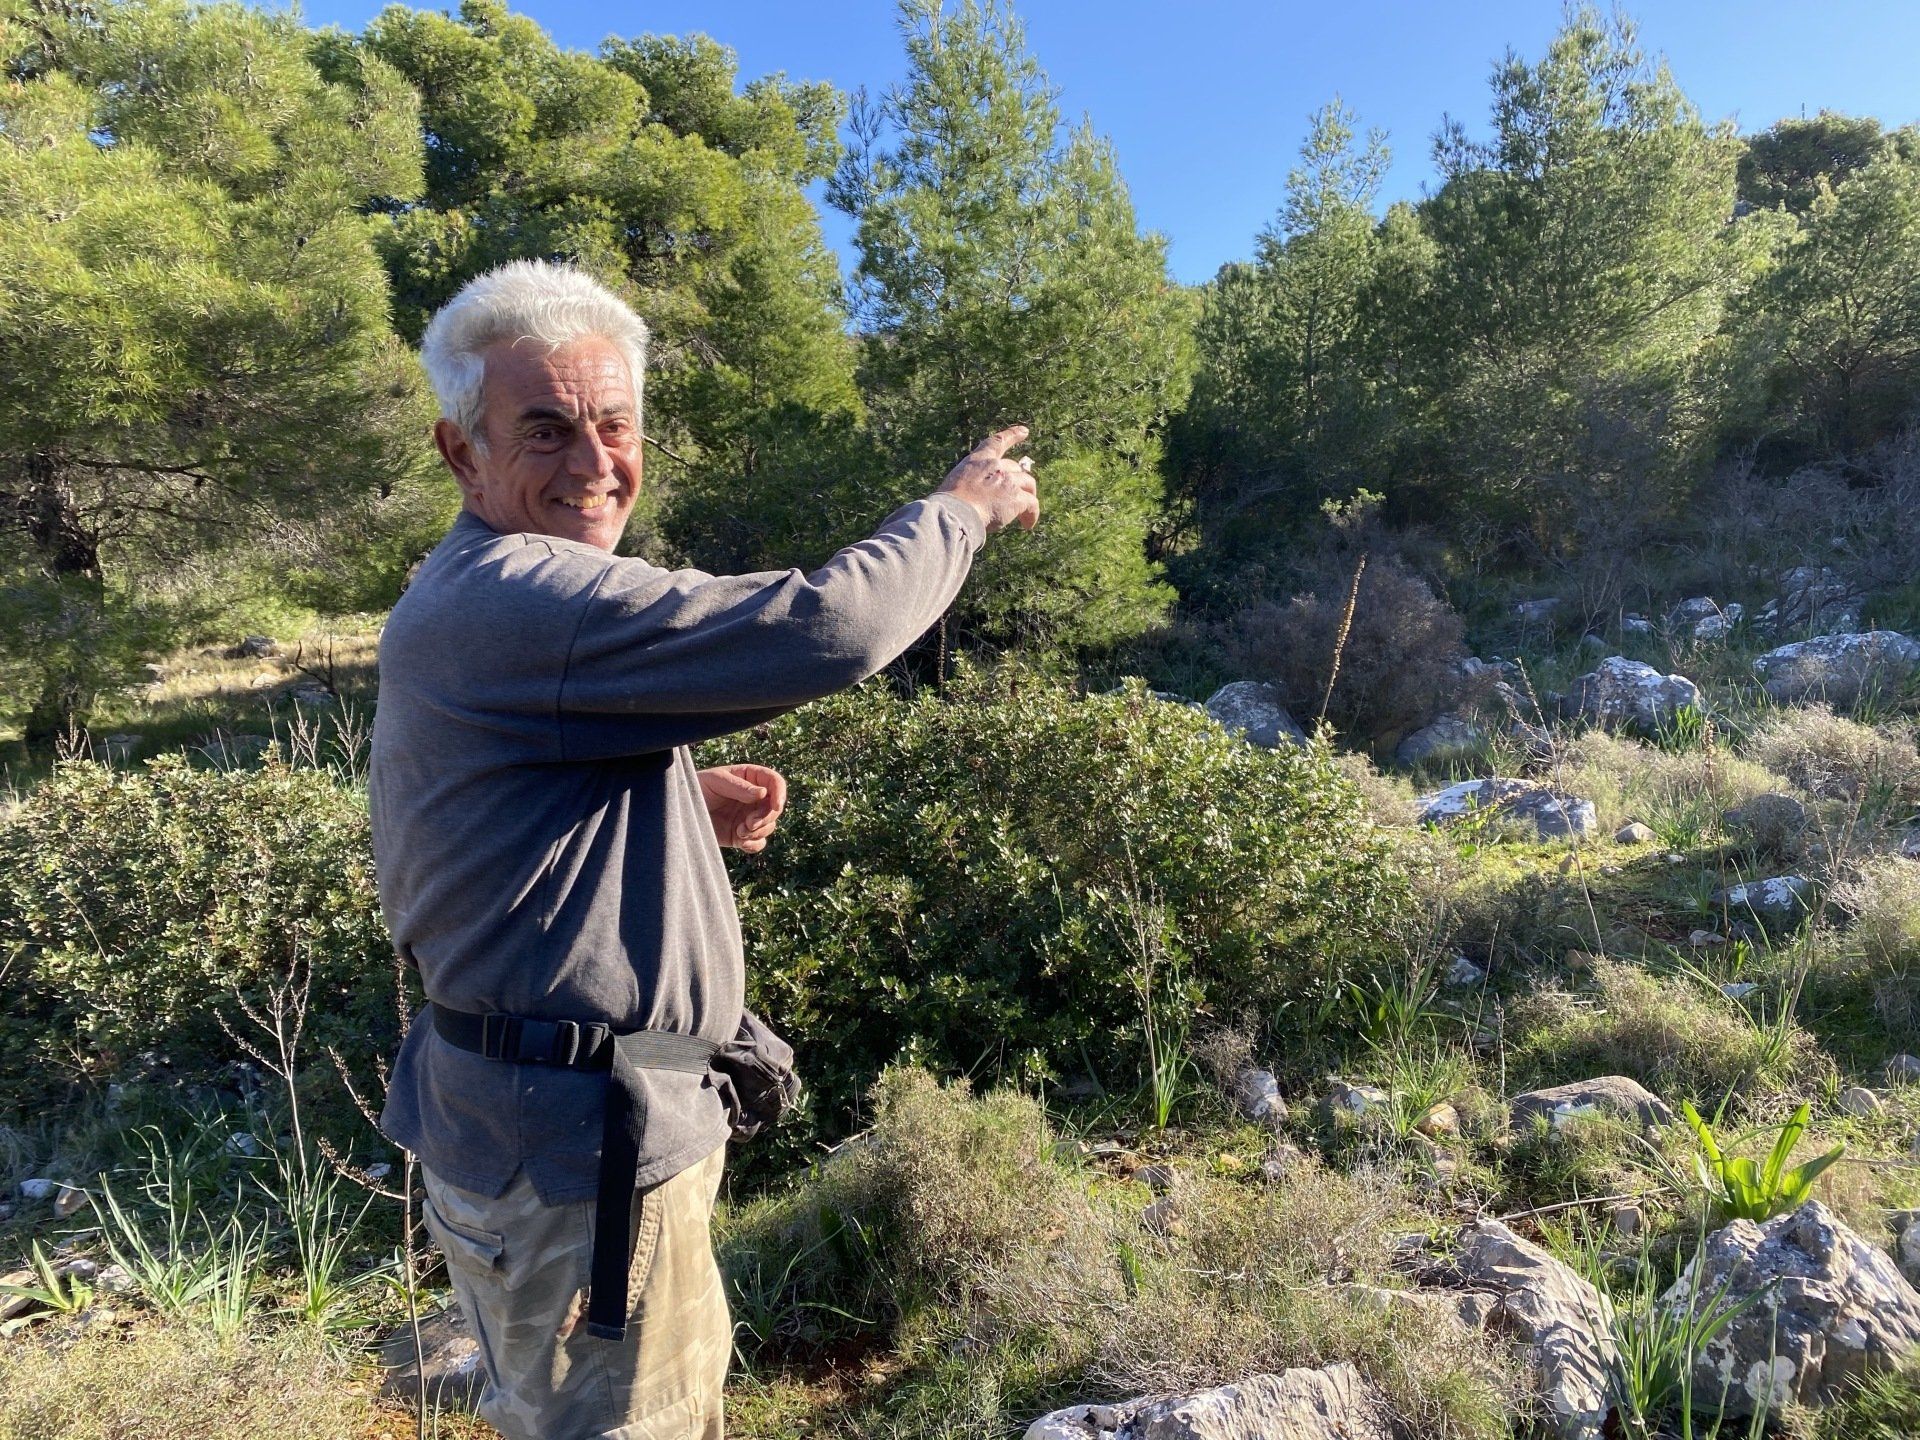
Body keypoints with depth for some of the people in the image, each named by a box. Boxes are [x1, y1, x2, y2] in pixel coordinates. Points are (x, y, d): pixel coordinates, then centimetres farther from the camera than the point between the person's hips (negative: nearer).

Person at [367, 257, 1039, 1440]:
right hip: (575, 1148, -10)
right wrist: (963, 507, -13)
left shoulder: (476, 597, 10)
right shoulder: (517, 597, -25)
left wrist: (688, 806, 5)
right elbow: (827, 629, -31)